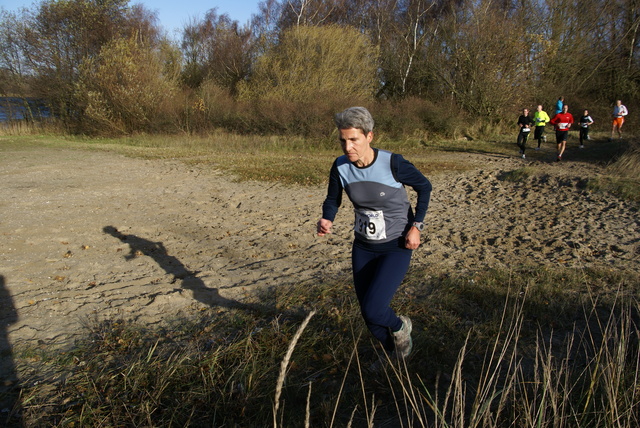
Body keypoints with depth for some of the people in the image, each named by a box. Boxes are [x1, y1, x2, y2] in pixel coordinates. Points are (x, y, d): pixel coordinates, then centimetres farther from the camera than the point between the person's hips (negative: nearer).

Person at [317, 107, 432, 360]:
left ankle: (400, 326, 19)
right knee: (368, 314, 13)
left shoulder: (393, 164, -22)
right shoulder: (340, 167, -11)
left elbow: (424, 187, -6)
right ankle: (392, 353, 45)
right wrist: (326, 220, -19)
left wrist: (416, 226, -13)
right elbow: (332, 201, 3)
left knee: (373, 310, -19)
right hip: (363, 247, 5)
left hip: (397, 247, -4)